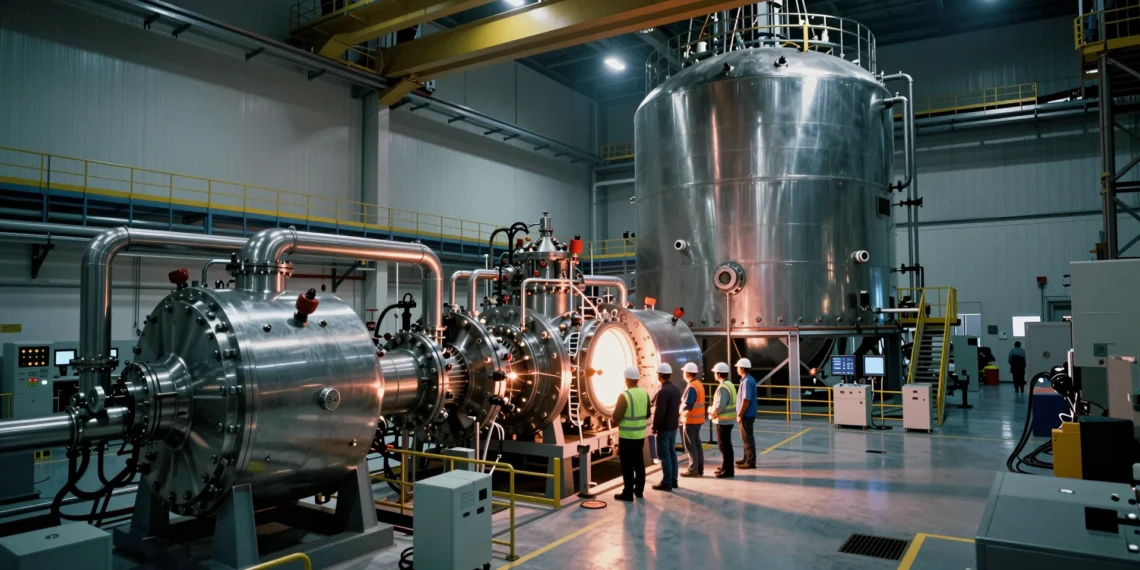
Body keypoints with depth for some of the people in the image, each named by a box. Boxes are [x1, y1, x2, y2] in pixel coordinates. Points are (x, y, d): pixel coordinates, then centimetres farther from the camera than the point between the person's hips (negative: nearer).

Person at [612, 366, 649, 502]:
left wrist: (615, 420, 4)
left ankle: (628, 493, 7)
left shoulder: (625, 396, -18)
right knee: (639, 462, 17)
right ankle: (639, 489, 26)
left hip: (627, 435, -6)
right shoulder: (645, 393, 2)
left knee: (627, 465, 2)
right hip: (640, 435, 6)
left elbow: (616, 417, -17)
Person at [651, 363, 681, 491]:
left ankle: (666, 483, 2)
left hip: (664, 428, -9)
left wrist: (655, 427, -12)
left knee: (664, 455, -2)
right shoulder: (676, 389, 7)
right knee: (672, 453, 14)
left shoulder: (663, 391, -21)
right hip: (673, 426, 9)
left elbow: (659, 412, -22)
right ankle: (673, 481, 20)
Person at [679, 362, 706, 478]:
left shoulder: (691, 387, -21)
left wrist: (680, 408, -10)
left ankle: (693, 469, 5)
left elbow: (688, 405, -27)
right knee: (697, 443, 14)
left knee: (690, 445, 0)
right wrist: (683, 405, 10)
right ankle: (700, 469, 19)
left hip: (691, 420, -9)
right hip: (698, 419, 9)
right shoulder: (699, 384, 8)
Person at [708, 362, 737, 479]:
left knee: (724, 445, -3)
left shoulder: (723, 387, -20)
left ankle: (728, 470, 3)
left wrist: (712, 413, -9)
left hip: (723, 420, -10)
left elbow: (720, 405, -26)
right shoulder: (728, 384, 12)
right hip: (727, 419, 10)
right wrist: (713, 411, 10)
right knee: (724, 445, 18)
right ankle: (725, 467, 27)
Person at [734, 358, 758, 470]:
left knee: (747, 439, -3)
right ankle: (747, 459, 27)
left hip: (746, 415, -10)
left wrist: (740, 415, -19)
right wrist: (740, 414, 19)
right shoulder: (748, 380, 11)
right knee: (746, 438, 18)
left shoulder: (747, 381, -20)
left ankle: (750, 462, 2)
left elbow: (746, 400, -24)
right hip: (747, 414, 10)